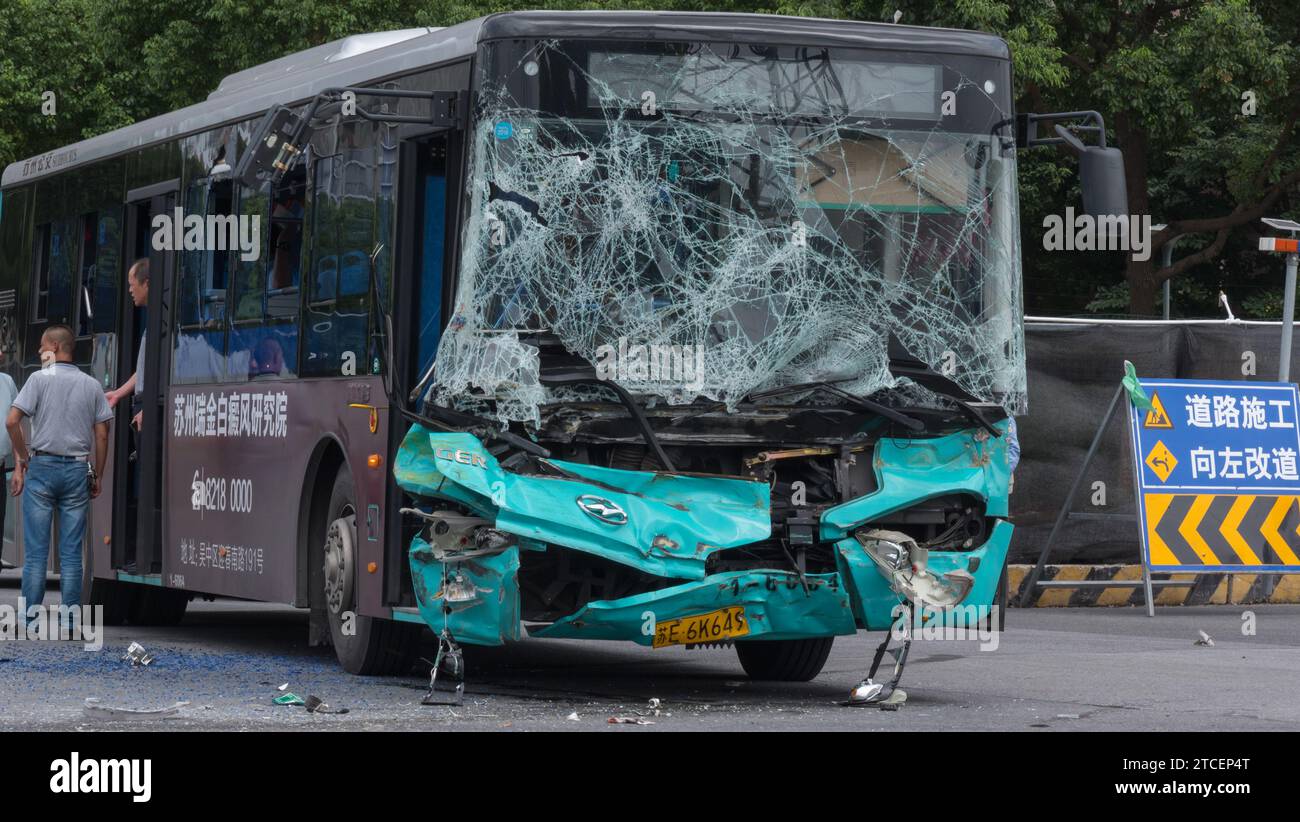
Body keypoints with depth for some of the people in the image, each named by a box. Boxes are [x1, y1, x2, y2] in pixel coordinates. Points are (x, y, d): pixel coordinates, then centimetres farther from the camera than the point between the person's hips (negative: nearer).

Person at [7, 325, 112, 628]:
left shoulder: (40, 379, -3)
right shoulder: (91, 385, 7)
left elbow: (12, 421, -10)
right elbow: (102, 435, 6)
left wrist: (22, 459, 2)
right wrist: (97, 475, 13)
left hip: (42, 466, -2)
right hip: (77, 469, 2)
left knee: (36, 550, 1)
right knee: (71, 552, 4)